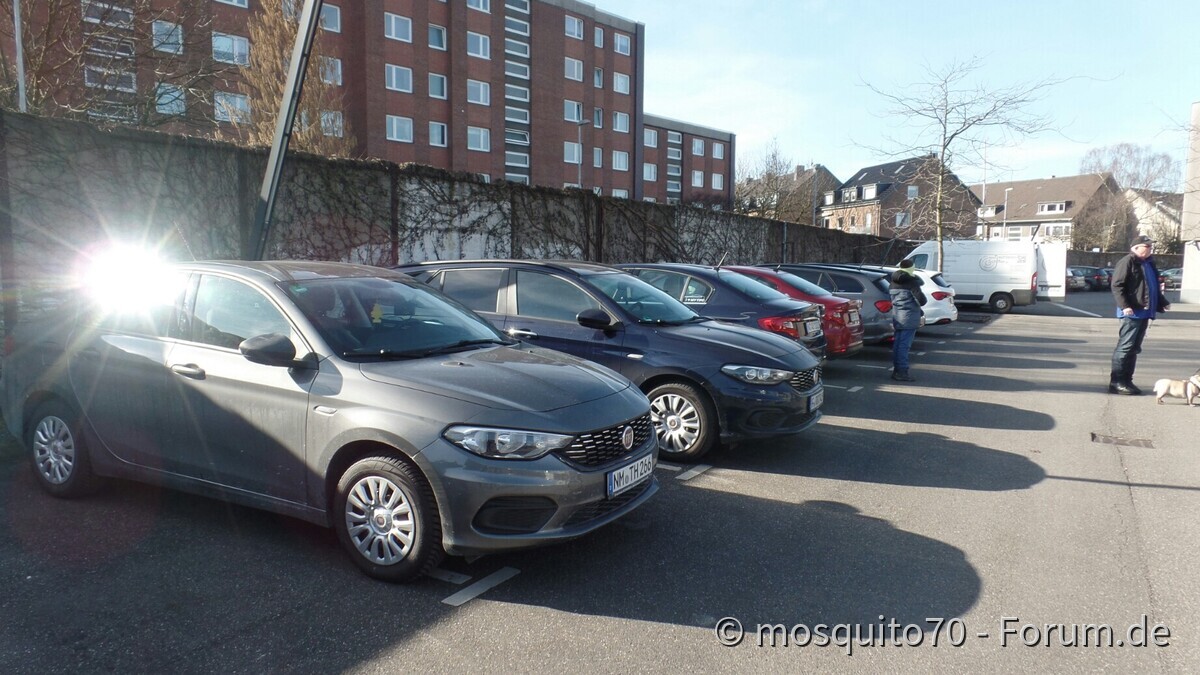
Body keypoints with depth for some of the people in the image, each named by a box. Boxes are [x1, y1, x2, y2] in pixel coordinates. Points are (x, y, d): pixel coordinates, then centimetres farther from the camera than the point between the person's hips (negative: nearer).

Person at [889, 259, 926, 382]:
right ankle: (902, 372, -6)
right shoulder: (912, 282, -13)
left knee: (898, 344, 13)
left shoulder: (895, 282, 11)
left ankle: (896, 370, 19)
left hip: (897, 316, 8)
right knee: (904, 345, -7)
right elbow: (921, 300, -17)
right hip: (909, 317, -8)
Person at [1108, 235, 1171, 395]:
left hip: (1144, 312, 9)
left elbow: (1154, 287, 29)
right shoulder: (1127, 262, -9)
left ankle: (1126, 380, 16)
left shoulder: (1149, 263, 20)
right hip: (1132, 312, -9)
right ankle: (1116, 382, -6)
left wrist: (1162, 303, 19)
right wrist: (1124, 305, -24)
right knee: (1125, 347, -9)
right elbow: (1117, 286, -16)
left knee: (1134, 349, 11)